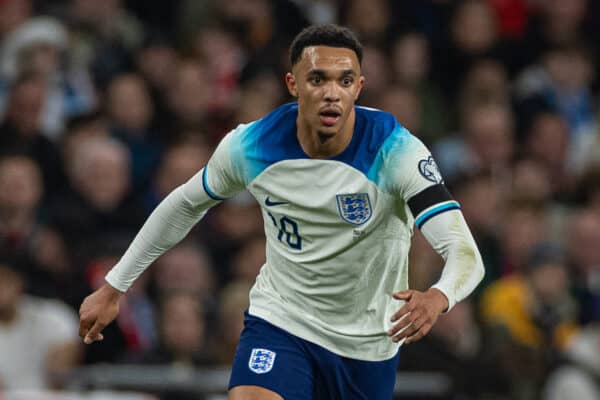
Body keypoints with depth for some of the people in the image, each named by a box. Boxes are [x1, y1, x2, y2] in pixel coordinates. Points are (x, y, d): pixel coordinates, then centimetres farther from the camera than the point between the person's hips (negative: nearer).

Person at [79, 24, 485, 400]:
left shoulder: (394, 149, -23)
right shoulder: (250, 146, -15)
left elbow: (465, 253, -32)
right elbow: (186, 204, 7)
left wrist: (438, 297, -55)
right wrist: (114, 286, 11)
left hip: (369, 341, 0)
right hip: (280, 320, 0)